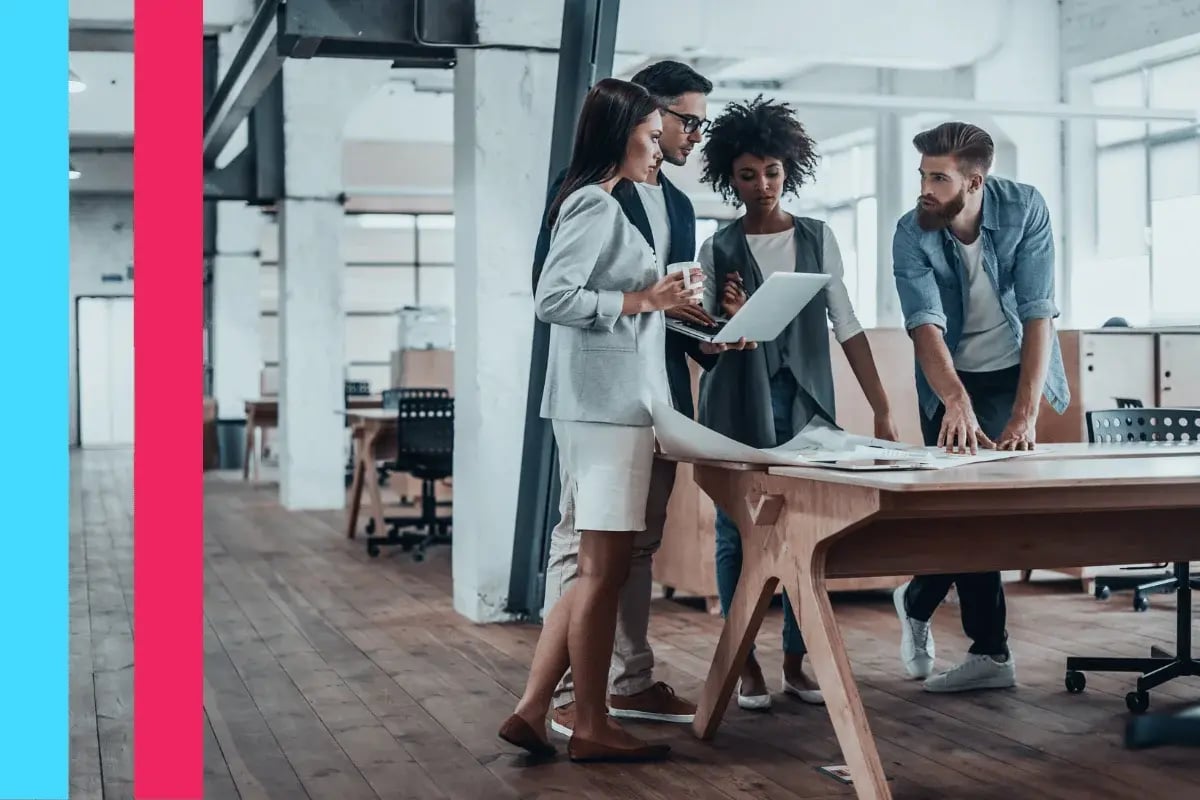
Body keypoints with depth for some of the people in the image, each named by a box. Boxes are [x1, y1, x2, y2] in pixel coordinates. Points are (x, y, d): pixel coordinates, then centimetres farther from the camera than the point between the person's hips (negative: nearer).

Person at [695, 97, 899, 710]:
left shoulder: (817, 238, 8)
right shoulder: (719, 249, 3)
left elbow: (848, 326, 6)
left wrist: (882, 409, 1)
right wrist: (730, 321, -19)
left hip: (806, 404, 2)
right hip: (739, 406, -1)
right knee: (737, 534, 0)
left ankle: (796, 661, 13)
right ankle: (746, 664, 10)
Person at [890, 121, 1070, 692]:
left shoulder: (1025, 209, -20)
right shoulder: (911, 235, -19)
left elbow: (1038, 313, -22)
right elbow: (925, 324, -31)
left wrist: (1025, 415, -31)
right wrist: (956, 402, -49)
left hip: (1016, 372, 0)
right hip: (951, 383, 0)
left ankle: (917, 602, 12)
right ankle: (990, 652, 4)